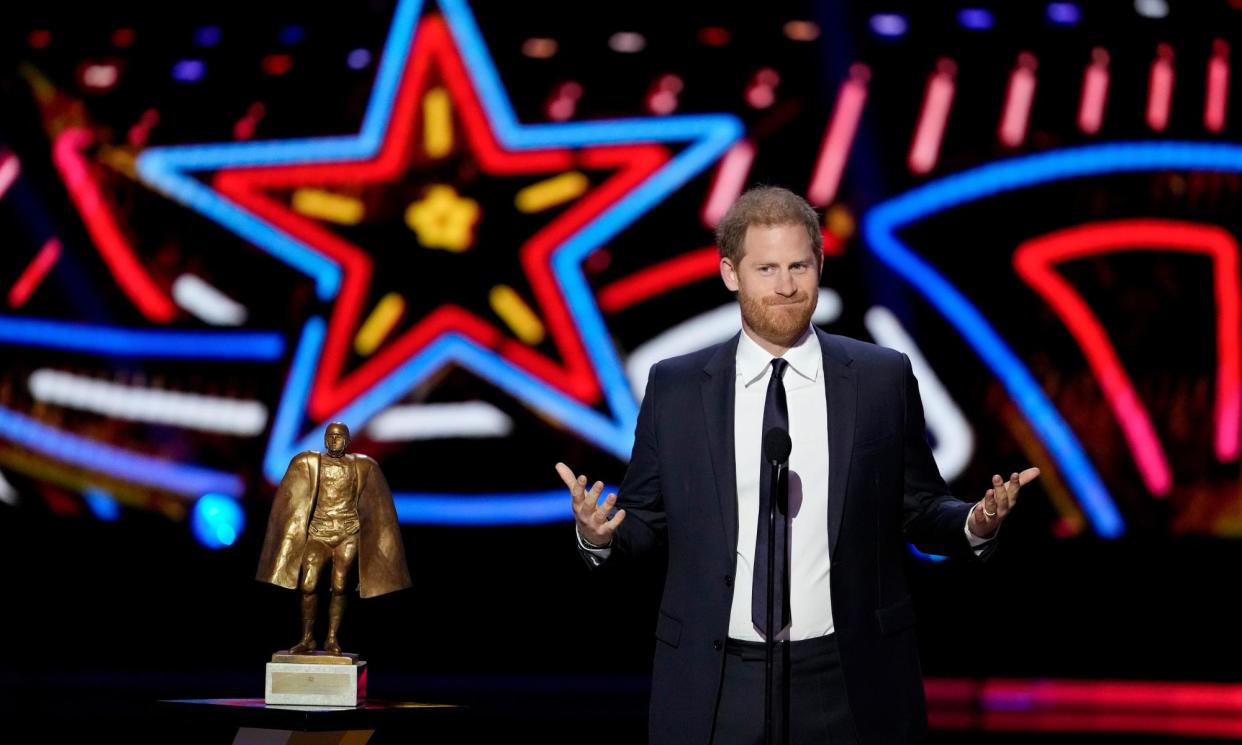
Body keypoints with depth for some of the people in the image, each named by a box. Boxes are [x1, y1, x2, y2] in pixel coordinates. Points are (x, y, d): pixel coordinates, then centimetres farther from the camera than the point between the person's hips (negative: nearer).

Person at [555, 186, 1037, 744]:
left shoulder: (883, 378, 1)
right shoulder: (674, 386, 2)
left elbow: (917, 510, 7)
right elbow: (646, 519, 7)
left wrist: (975, 523, -13)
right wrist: (601, 534, -13)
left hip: (847, 684, 0)